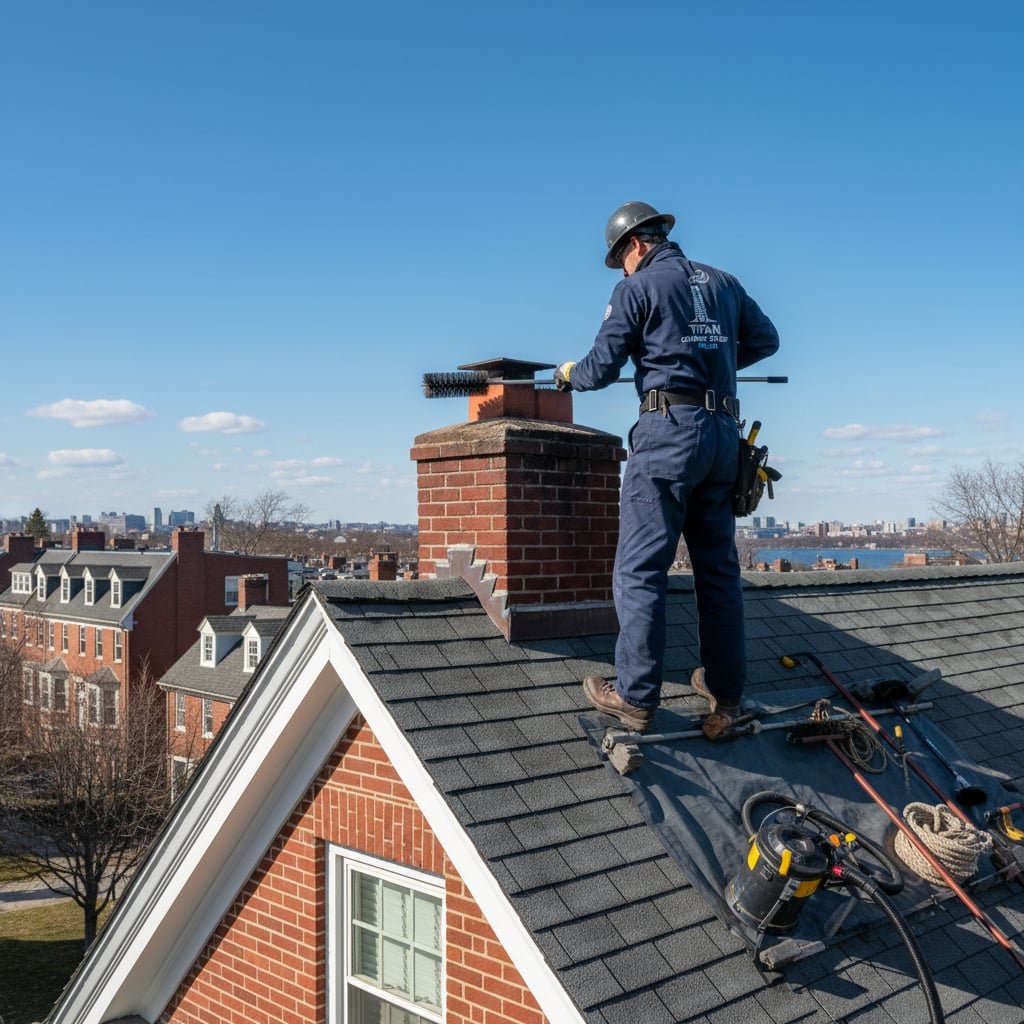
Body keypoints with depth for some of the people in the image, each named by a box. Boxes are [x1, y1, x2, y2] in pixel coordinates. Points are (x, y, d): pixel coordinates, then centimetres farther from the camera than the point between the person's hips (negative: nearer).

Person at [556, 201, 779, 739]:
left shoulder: (637, 288, 0)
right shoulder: (722, 282, 17)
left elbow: (601, 368, -2)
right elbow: (766, 338, 23)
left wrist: (569, 373, 19)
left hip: (668, 429, -6)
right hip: (723, 432, 7)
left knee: (640, 569, -4)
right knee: (719, 566, 11)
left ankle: (635, 697, -4)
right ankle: (726, 693, 17)